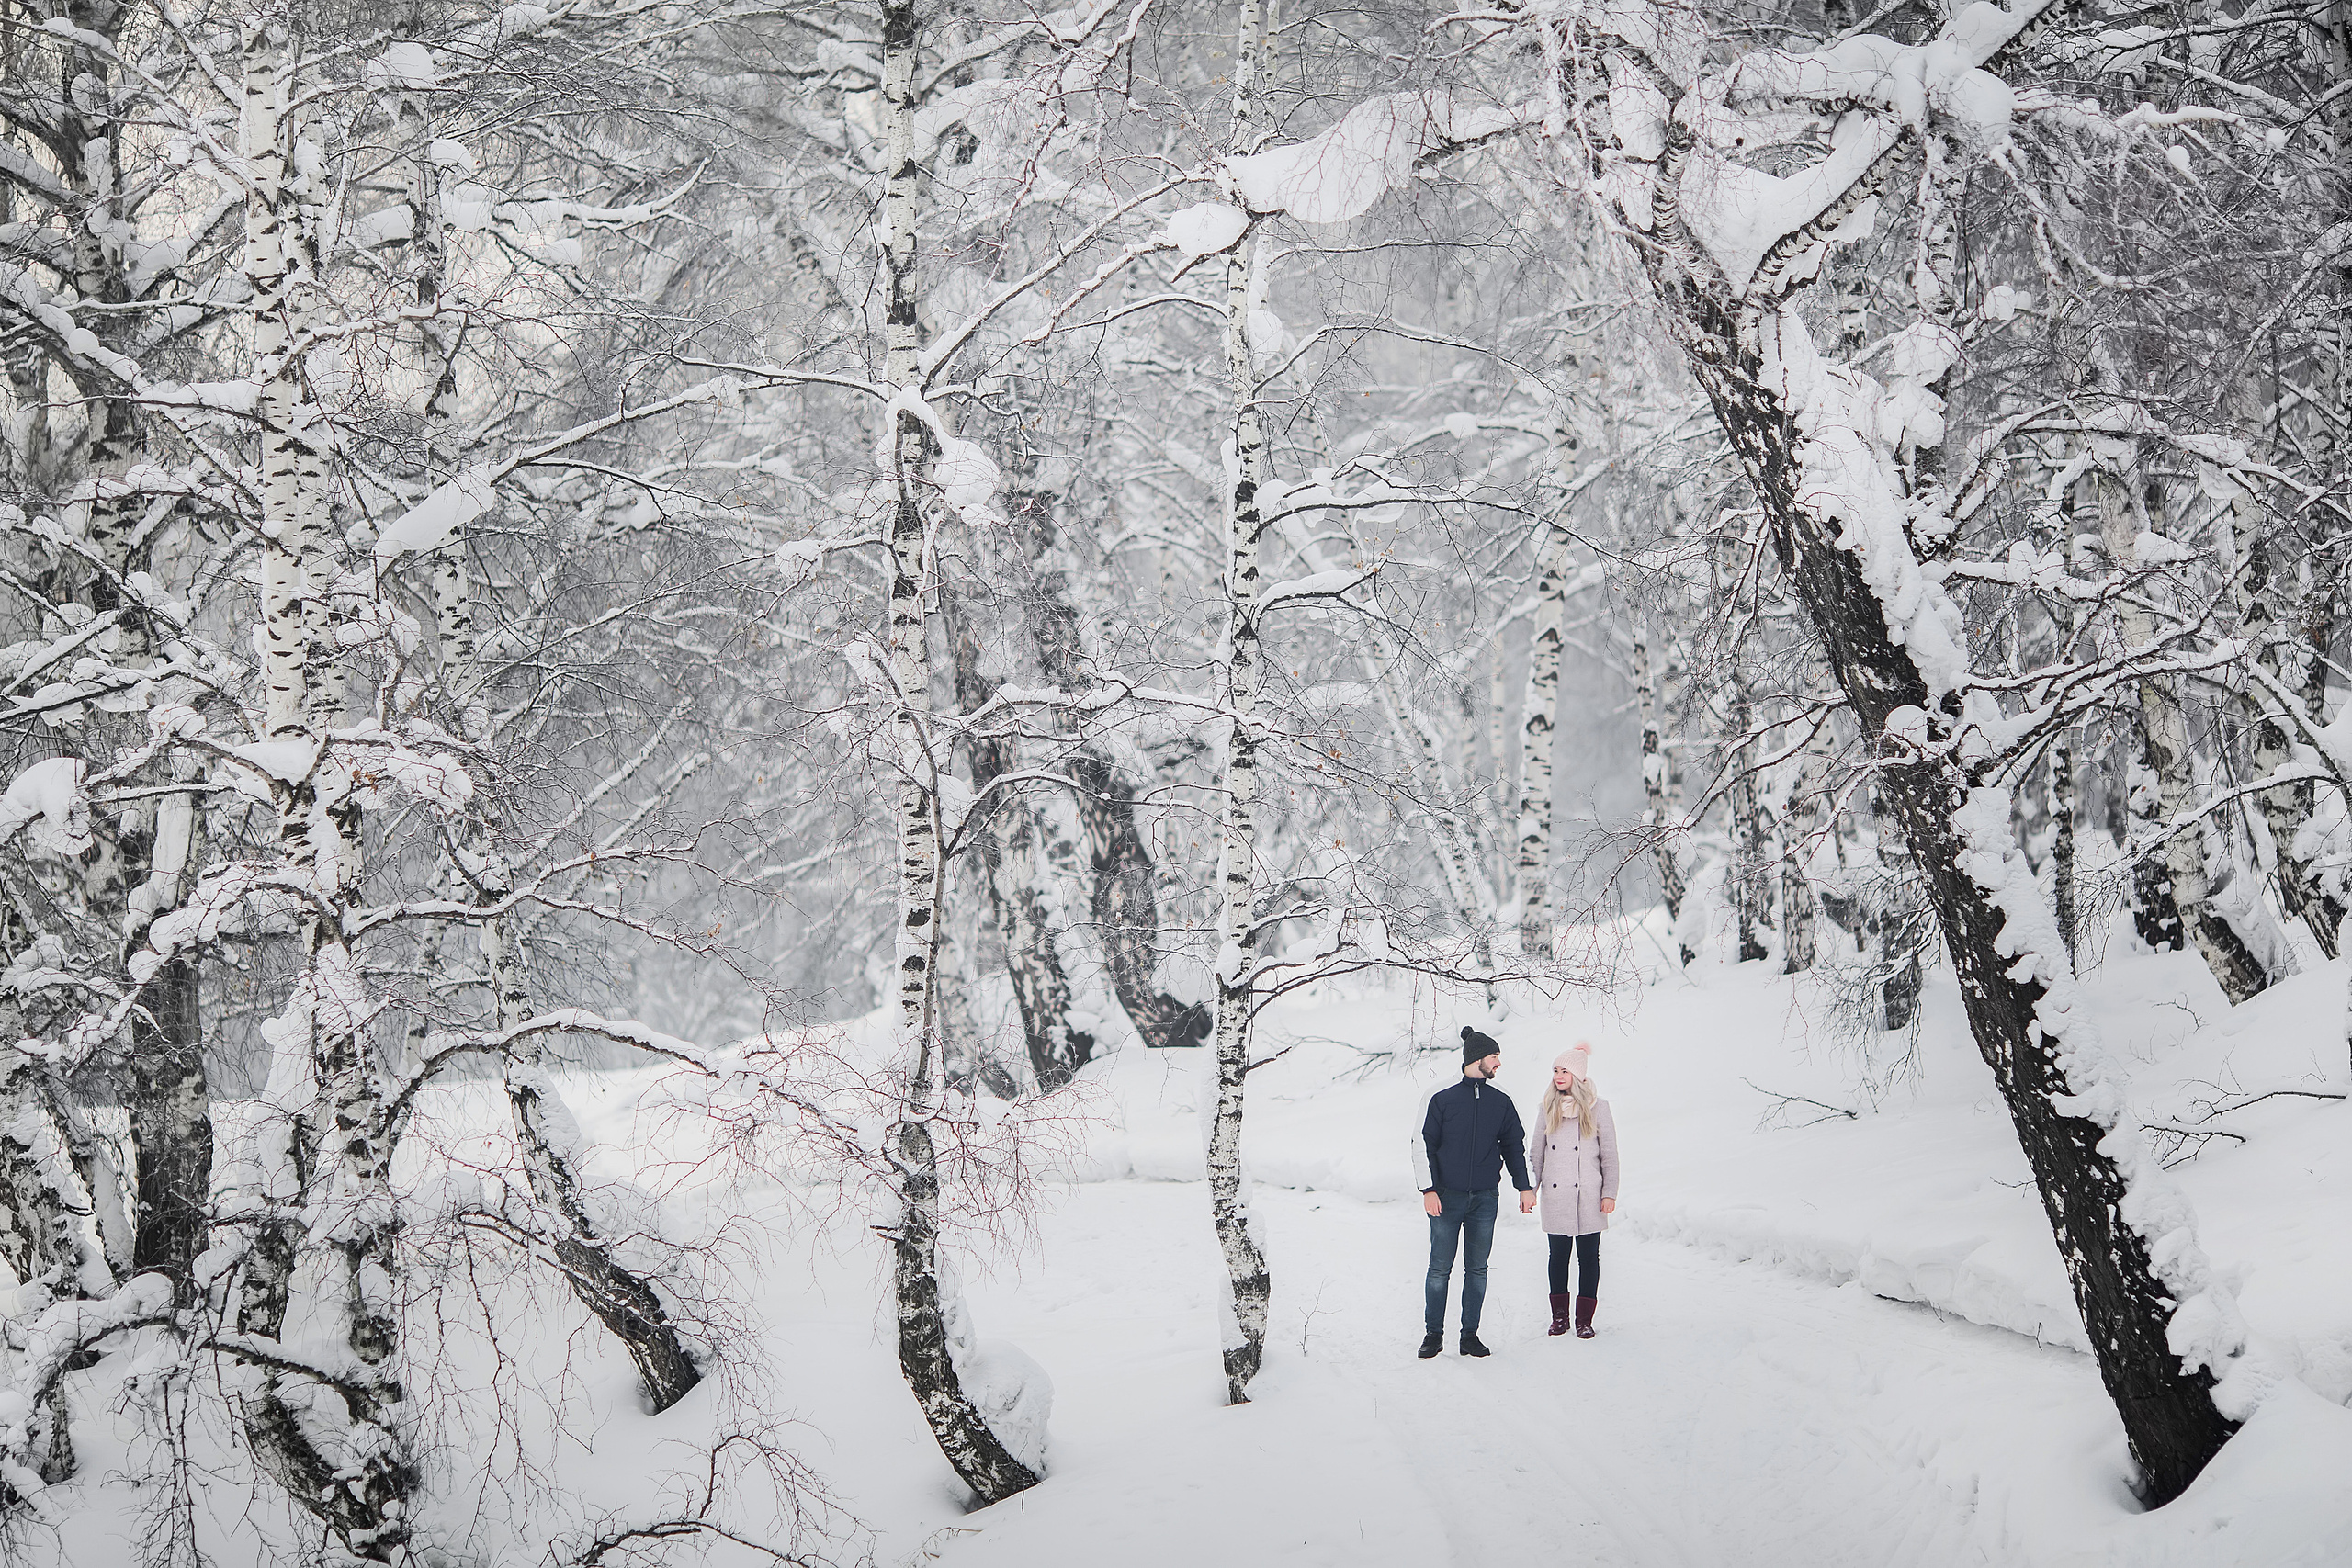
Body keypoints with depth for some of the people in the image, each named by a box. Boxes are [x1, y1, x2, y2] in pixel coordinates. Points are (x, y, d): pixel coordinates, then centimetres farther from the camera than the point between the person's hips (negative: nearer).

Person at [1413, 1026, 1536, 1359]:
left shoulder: (1501, 1103, 9)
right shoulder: (1443, 1100, -1)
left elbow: (1513, 1147, 17)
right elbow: (1422, 1145, 0)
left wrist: (1525, 1187, 10)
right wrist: (1429, 1189, -8)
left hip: (1485, 1198, 3)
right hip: (1447, 1197, -3)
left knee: (1477, 1269, 5)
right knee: (1440, 1269, -1)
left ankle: (1470, 1334, 12)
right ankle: (1433, 1334, 7)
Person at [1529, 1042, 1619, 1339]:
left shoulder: (1597, 1107, 1)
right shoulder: (1547, 1108, 9)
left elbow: (1609, 1155, 3)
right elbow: (1536, 1152, 13)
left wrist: (1609, 1192, -3)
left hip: (1589, 1197, -2)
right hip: (1555, 1197, 2)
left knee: (1588, 1256, 1)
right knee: (1558, 1256, 6)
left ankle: (1585, 1318, 6)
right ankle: (1559, 1315, 16)